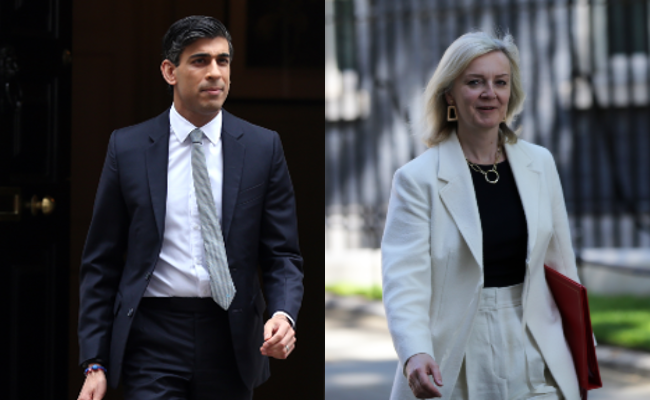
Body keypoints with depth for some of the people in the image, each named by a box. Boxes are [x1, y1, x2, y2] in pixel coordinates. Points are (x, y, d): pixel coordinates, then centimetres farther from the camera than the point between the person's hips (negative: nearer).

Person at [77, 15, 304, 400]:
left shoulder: (263, 147, 3)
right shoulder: (127, 147, 1)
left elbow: (283, 254, 4)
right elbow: (101, 263, 3)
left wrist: (284, 314, -17)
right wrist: (95, 363, -3)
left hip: (232, 340, 2)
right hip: (153, 338, -1)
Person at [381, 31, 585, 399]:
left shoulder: (540, 165, 7)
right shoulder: (418, 178, -7)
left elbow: (561, 263, 14)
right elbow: (405, 277, -16)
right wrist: (415, 353, -31)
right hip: (455, 370, -3)